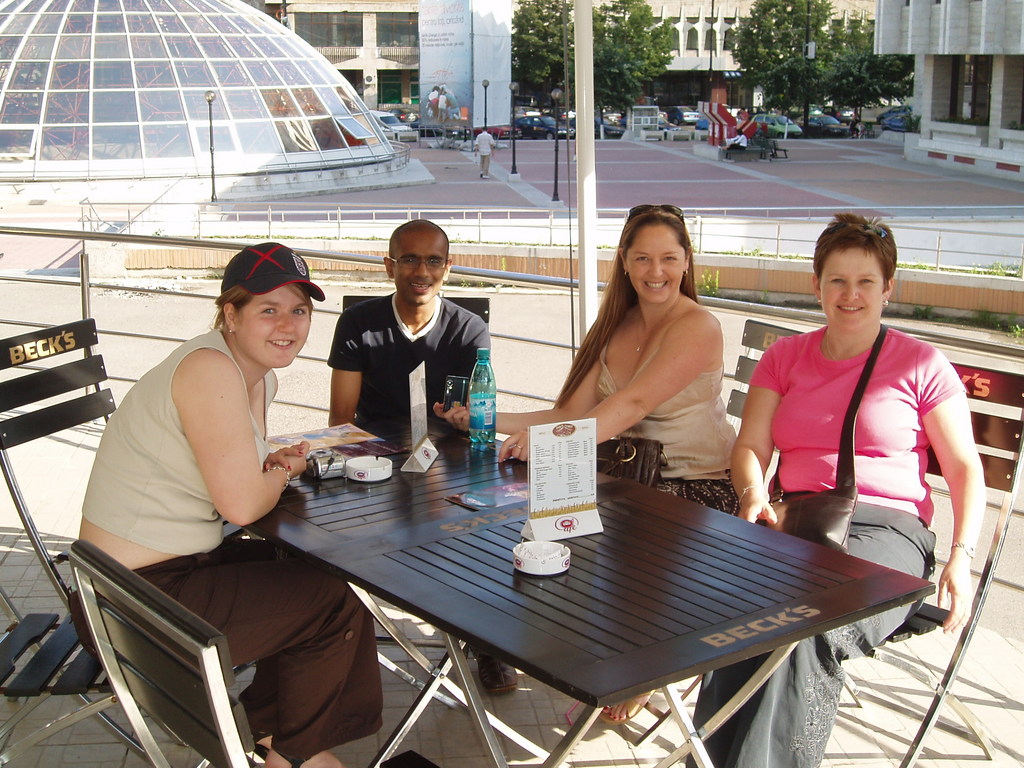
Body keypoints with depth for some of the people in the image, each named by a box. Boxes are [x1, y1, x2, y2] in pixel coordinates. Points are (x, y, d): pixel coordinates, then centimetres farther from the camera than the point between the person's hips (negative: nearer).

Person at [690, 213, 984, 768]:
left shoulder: (921, 365, 9)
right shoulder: (785, 357, 18)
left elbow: (964, 469, 8)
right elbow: (750, 446, 12)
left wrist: (961, 556, -7)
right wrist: (753, 494, -11)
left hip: (887, 528, -2)